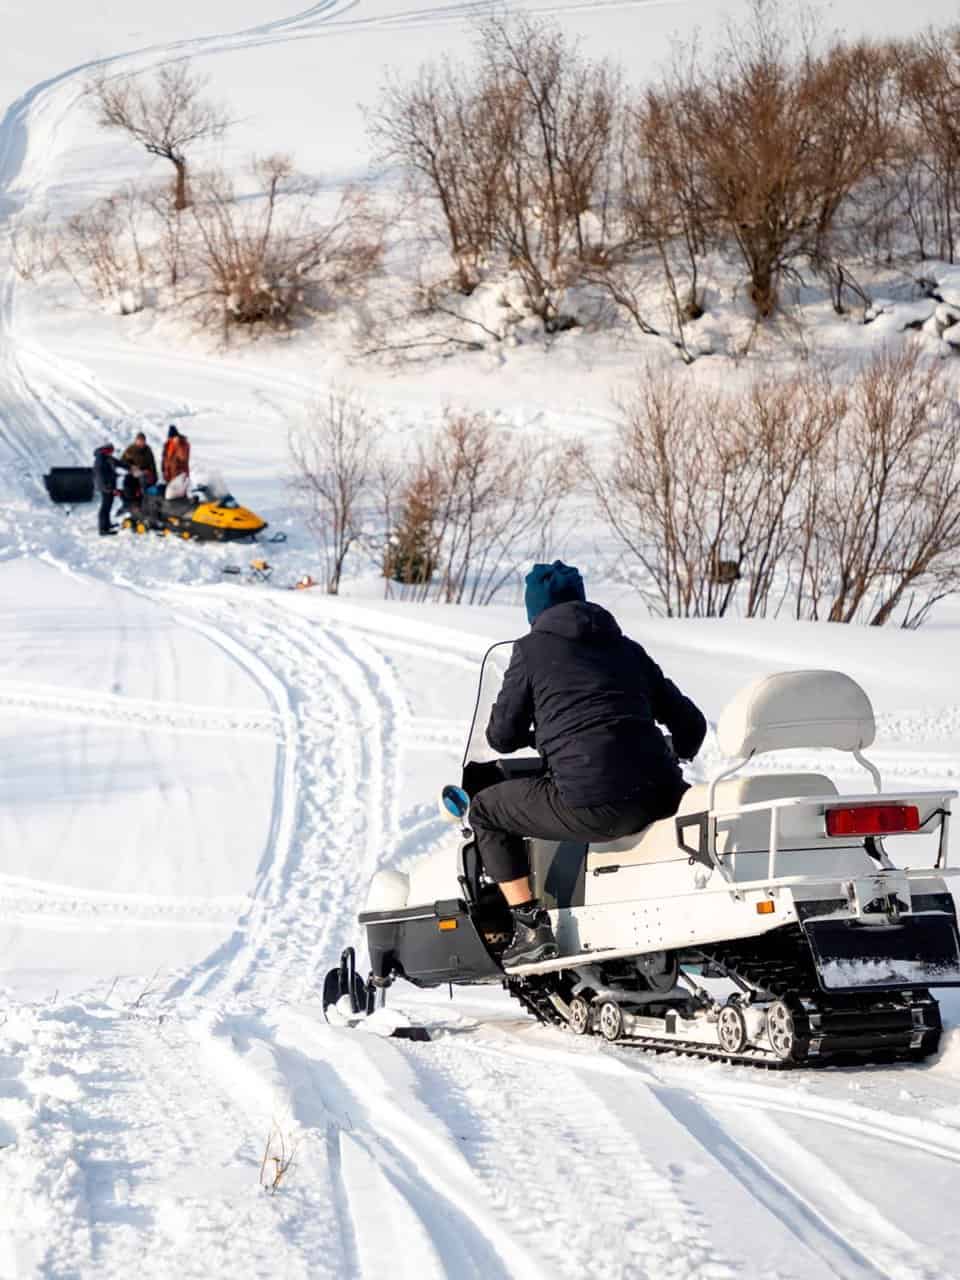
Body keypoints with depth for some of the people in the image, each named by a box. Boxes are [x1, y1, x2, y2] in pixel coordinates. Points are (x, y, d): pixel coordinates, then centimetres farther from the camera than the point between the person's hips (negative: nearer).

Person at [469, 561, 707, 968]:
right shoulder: (627, 649, 23)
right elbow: (691, 724, 23)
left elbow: (502, 736, 13)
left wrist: (537, 734, 36)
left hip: (589, 805, -5)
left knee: (485, 810, 19)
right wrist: (671, 760, 44)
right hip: (657, 797, 5)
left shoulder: (532, 649, 10)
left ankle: (530, 927, 7)